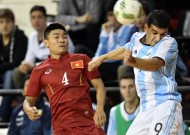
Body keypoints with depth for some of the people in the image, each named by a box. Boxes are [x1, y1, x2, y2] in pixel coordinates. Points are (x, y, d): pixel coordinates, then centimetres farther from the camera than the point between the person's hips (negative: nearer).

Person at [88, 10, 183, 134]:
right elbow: (126, 50, 37)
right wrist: (102, 58, 48)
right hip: (146, 109, 8)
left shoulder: (169, 43, -10)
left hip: (166, 104, -8)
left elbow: (155, 64, -29)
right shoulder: (137, 38, 12)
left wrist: (133, 61, -48)